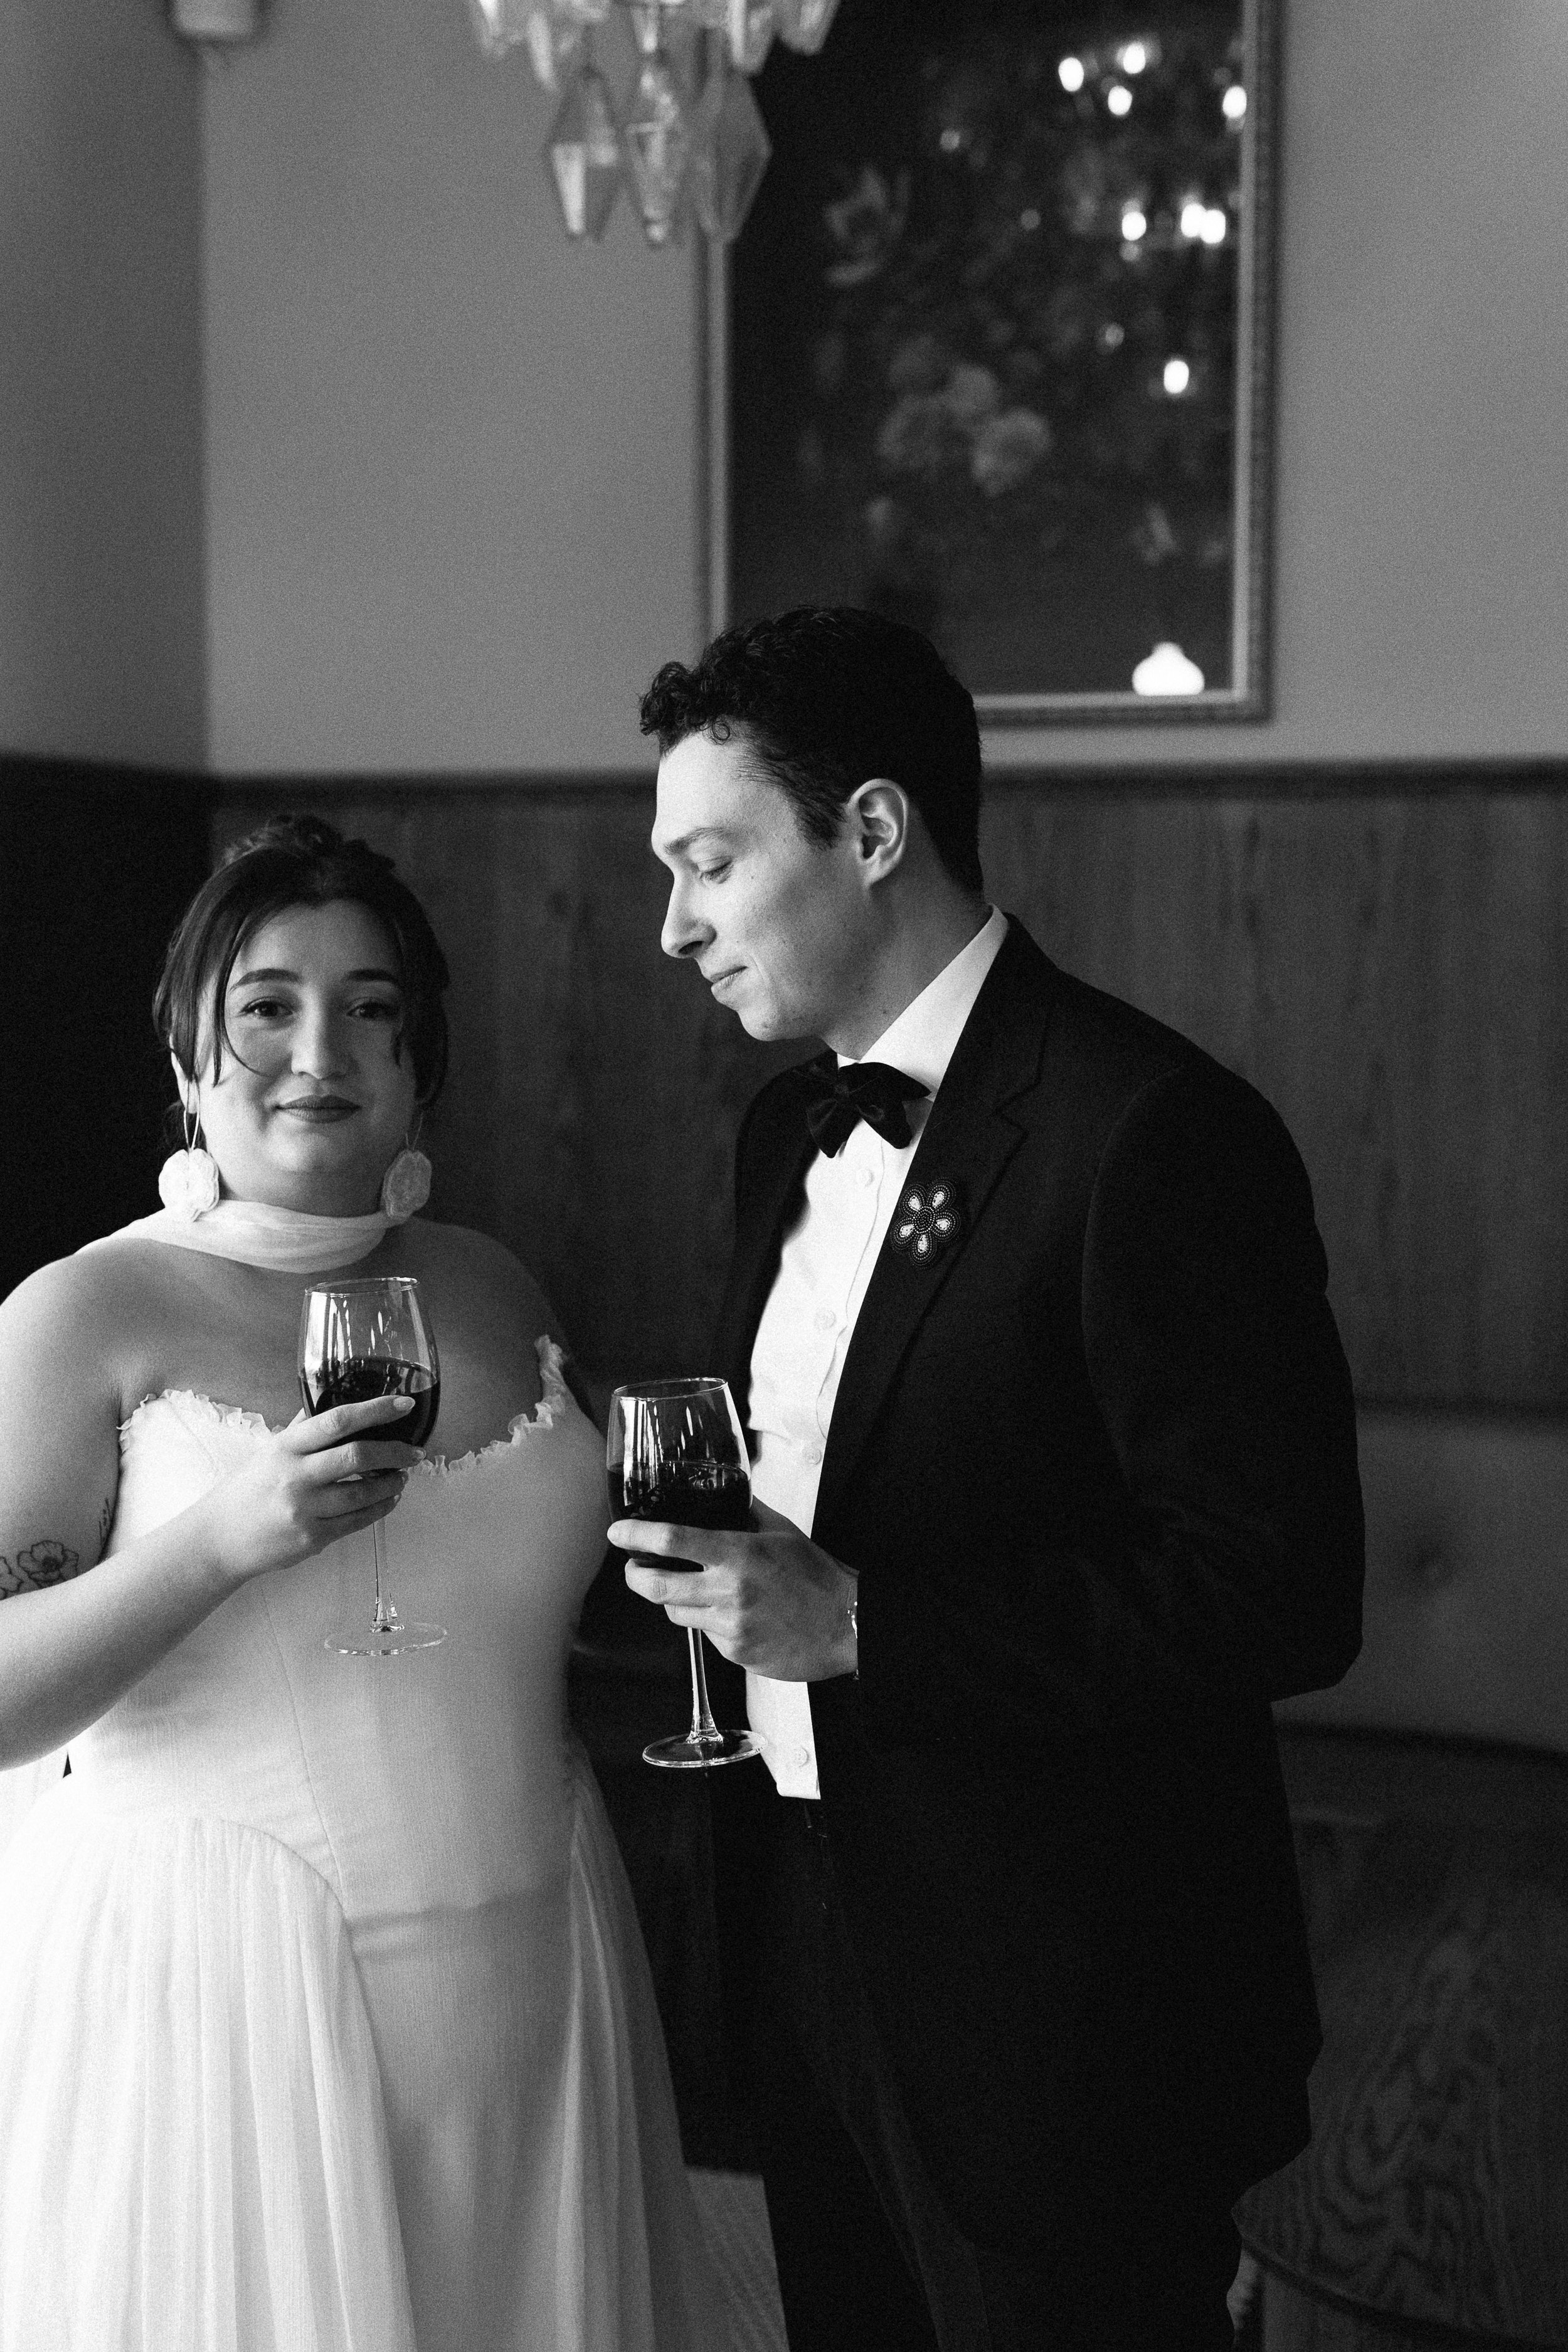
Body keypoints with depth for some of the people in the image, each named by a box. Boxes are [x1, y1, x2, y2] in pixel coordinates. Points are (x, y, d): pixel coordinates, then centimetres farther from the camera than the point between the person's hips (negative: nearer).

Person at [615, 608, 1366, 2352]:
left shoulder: (1153, 1132, -19)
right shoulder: (792, 1129, 9)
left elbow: (1281, 1596, -22)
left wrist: (853, 1624, -24)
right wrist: (686, 1528, 1)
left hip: (1054, 2007, -8)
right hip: (814, 1955, 8)